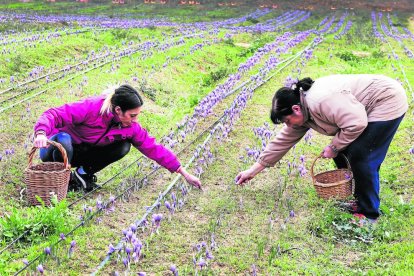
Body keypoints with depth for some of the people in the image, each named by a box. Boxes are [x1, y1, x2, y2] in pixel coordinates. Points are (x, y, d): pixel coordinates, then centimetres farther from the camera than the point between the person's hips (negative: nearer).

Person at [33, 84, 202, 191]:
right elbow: (54, 114, -31)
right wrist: (41, 134, -53)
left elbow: (154, 148, -9)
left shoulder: (131, 127, -14)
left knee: (124, 146, -16)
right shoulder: (91, 108, -31)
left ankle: (84, 173, -1)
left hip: (82, 154, 5)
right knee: (64, 139, -42)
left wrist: (184, 173, -9)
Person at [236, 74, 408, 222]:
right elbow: (282, 141, 5)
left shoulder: (321, 101, -30)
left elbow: (356, 124, -30)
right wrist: (253, 170, 7)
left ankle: (369, 213, 2)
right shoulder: (302, 113, 0)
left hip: (388, 102, -9)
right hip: (364, 110, 9)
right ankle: (356, 198, 21)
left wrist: (334, 147, -16)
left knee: (361, 157, -12)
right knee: (343, 152, 7)